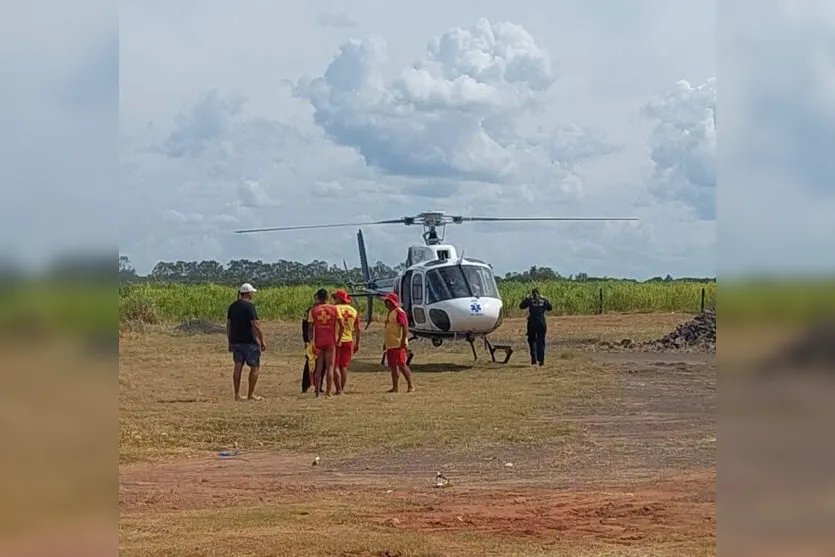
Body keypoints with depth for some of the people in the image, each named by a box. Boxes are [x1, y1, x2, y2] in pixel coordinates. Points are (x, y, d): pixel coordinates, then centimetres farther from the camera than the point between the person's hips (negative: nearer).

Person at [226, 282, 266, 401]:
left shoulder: (232, 306, 9)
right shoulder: (250, 306, -13)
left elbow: (228, 325, 12)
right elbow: (256, 325, -17)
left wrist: (230, 342, 19)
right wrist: (262, 341, -10)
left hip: (236, 341, 7)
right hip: (250, 341, -7)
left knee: (238, 366, 7)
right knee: (255, 367, 3)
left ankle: (237, 394, 7)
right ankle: (251, 394, 2)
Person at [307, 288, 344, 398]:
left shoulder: (313, 310, 0)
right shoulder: (334, 309, 0)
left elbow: (310, 328, -5)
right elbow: (341, 326, -5)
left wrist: (311, 342, -3)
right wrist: (339, 339, 4)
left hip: (318, 342, 1)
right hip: (331, 342, -1)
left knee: (319, 368, 8)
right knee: (330, 367, 5)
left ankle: (317, 393, 7)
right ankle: (328, 392, 0)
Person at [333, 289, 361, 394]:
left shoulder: (335, 309, -8)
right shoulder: (354, 311, 9)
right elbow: (357, 329, 11)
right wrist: (357, 344, 17)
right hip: (348, 341, 5)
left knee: (335, 366, -1)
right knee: (344, 366, 11)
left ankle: (339, 389, -7)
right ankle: (342, 389, 10)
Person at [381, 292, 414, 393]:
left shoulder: (399, 312, -12)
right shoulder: (390, 313, 19)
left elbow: (405, 326, -20)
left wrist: (404, 341, -26)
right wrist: (386, 343, 25)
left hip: (398, 344, -10)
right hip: (390, 345, 10)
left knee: (401, 365, -11)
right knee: (393, 366, 9)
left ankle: (410, 386, -6)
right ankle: (394, 387, 13)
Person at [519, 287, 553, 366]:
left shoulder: (529, 300, -5)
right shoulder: (544, 300, 2)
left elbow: (521, 306, 5)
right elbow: (550, 308, 16)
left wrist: (526, 298, 17)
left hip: (532, 323, -1)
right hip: (542, 323, 1)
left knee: (532, 340, 12)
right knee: (541, 342, 8)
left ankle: (534, 358, 2)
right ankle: (541, 360, 4)